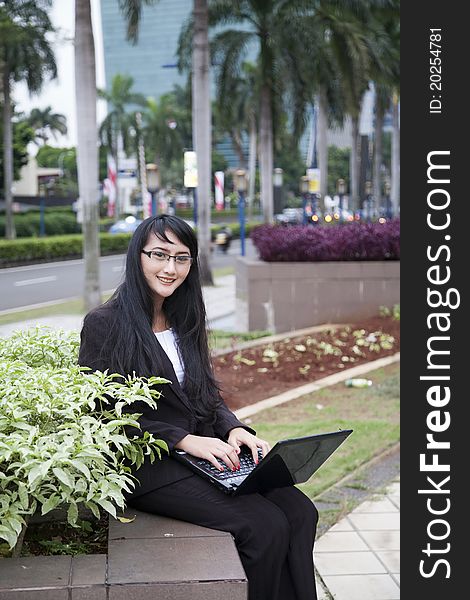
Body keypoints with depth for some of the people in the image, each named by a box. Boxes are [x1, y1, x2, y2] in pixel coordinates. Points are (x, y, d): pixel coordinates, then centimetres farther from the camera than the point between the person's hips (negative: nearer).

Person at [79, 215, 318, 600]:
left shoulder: (184, 322, 15)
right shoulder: (104, 324, -6)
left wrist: (233, 429, -5)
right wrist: (185, 440, -19)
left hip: (205, 454, 7)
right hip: (149, 468, -6)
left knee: (300, 512, -15)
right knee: (266, 525, -23)